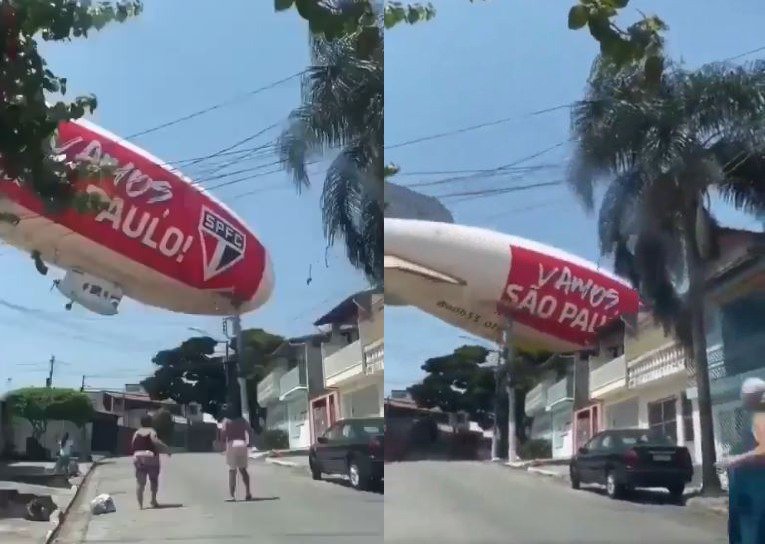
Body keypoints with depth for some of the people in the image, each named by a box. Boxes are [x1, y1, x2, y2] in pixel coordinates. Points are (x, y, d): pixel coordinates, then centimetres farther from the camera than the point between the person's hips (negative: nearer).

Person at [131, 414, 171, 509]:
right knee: (154, 479, 12)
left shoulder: (136, 433, 9)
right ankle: (153, 499, 3)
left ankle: (140, 504, -6)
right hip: (151, 457, -3)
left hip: (138, 457, 3)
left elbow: (133, 446, 6)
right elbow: (156, 441, -20)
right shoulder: (151, 432, -4)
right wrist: (167, 449, -13)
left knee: (140, 482, 1)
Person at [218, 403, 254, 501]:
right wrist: (248, 443, 13)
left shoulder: (226, 421, 5)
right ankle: (248, 492, 7)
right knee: (243, 469, 16)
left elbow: (223, 434, -10)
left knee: (232, 470, 2)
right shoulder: (241, 420, 16)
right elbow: (250, 431, 7)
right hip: (242, 445, 3)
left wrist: (223, 447, 0)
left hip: (231, 445, -3)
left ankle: (232, 495, -5)